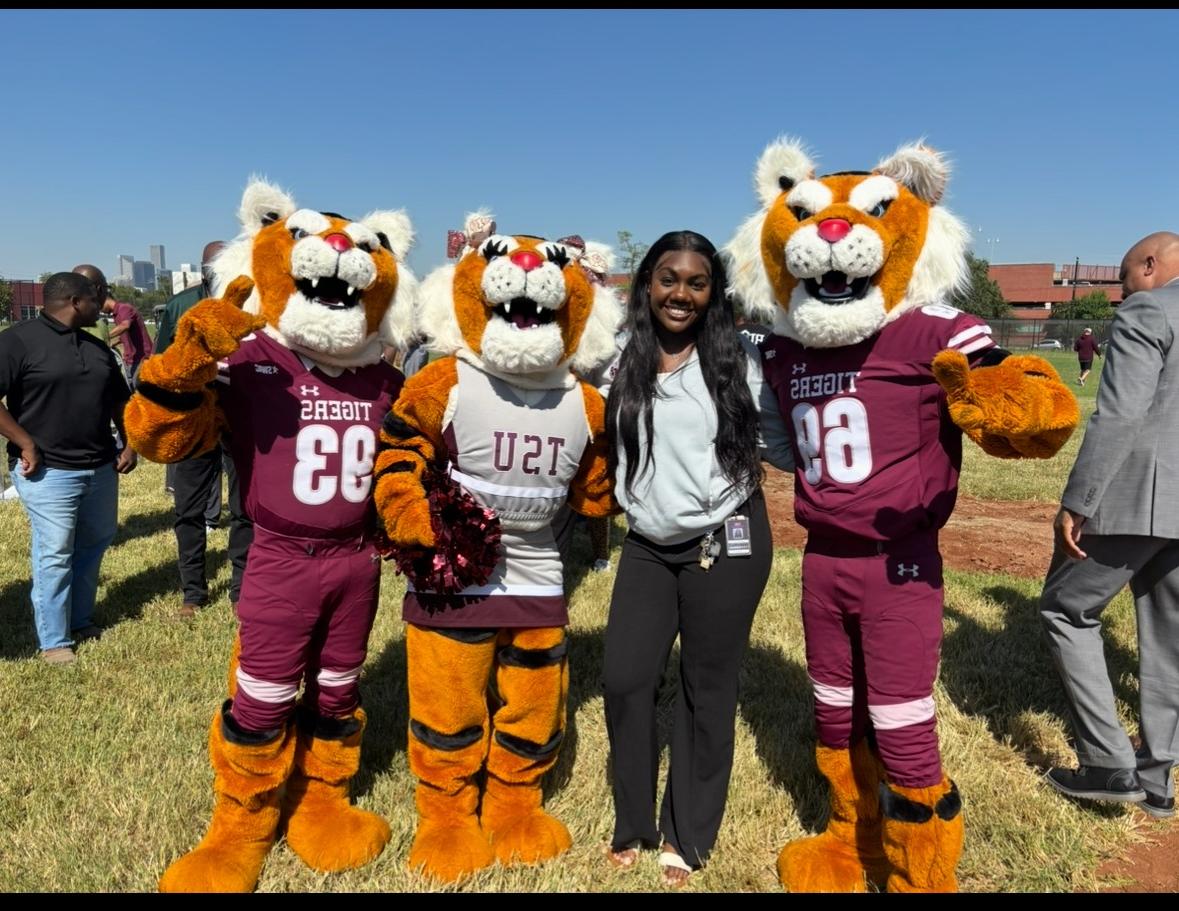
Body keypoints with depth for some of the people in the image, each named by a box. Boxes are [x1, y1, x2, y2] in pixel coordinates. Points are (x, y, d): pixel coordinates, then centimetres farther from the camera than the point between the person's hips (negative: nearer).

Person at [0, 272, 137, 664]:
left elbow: (119, 399, 21)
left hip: (100, 468, 7)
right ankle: (55, 641, 12)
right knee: (55, 555, 0)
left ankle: (80, 621, 31)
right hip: (48, 471, -7)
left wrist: (129, 443, 11)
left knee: (94, 545, 15)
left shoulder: (97, 347, 13)